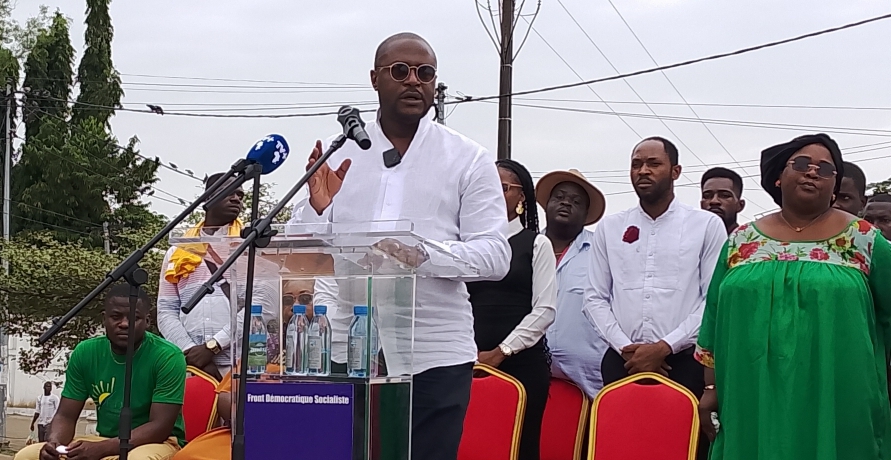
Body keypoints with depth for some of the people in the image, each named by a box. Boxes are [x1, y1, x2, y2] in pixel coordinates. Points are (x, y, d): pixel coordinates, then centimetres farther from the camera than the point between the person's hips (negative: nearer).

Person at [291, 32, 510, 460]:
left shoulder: (468, 159, 3)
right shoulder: (338, 153, 10)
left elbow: (495, 256, -5)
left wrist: (423, 254, -21)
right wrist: (317, 207, -10)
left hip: (435, 356, -2)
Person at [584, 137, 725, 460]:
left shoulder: (707, 225, 4)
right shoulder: (609, 227, 12)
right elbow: (595, 298, 10)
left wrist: (665, 347, -9)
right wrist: (625, 347, -4)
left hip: (684, 362, -2)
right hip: (621, 363, 2)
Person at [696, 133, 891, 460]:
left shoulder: (863, 240, 2)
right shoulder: (741, 240, 8)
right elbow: (715, 320, 10)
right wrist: (713, 388, 7)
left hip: (839, 406, -2)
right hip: (754, 405, 2)